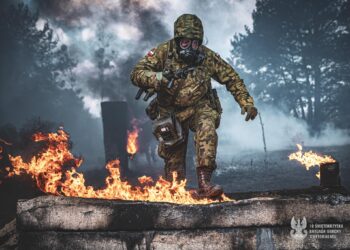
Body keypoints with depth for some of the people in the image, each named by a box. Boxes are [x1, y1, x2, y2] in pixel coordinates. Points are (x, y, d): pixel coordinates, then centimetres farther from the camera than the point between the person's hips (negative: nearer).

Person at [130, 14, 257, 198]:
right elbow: (137, 73, -22)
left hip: (199, 107, -1)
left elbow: (231, 78, -2)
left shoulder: (208, 57, -13)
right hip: (171, 112, 1)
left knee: (207, 129, -32)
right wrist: (159, 78, -40)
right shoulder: (163, 52, -17)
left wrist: (246, 102, -9)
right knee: (173, 156, 5)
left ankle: (204, 184, -36)